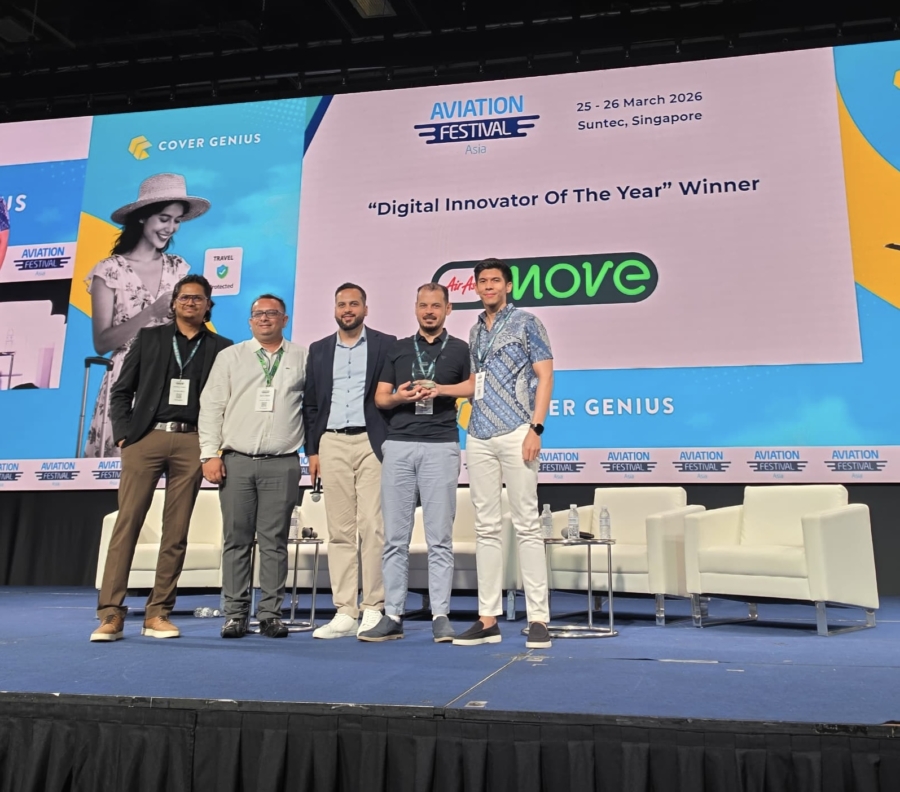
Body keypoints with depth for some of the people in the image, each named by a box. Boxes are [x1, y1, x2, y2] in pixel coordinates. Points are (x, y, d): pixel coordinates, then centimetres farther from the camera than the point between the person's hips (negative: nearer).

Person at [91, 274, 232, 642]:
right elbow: (121, 390, 10)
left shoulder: (220, 348, 11)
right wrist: (123, 432, -1)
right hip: (146, 437, 0)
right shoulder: (149, 337, 12)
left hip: (191, 442, 0)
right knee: (127, 523, -5)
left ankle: (157, 614, 9)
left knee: (176, 531, 2)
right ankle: (111, 614, -1)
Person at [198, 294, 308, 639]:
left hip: (282, 464, -1)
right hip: (236, 461, 1)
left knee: (274, 541, 2)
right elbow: (211, 406, 7)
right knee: (236, 540, 4)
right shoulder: (230, 356, 11)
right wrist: (210, 454, -1)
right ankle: (235, 614, 13)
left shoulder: (302, 358, 9)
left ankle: (270, 614, 10)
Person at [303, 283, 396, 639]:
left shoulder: (385, 344, 6)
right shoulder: (318, 350, 16)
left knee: (372, 527, -6)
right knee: (340, 530, 4)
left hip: (372, 443, -3)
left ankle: (373, 610, 2)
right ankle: (345, 613, 8)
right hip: (332, 444, 3)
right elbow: (310, 403, 14)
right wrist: (312, 450, 7)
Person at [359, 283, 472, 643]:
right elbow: (380, 397, 13)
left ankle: (441, 616, 6)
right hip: (398, 446, 2)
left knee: (439, 536, 0)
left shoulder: (460, 350, 10)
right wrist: (400, 396, -7)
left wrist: (441, 389, -8)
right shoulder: (397, 349, 16)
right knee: (395, 536, 3)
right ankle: (393, 615, 10)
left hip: (441, 447, -2)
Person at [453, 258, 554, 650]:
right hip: (478, 438, 6)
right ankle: (488, 618, 11)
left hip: (515, 434, -6)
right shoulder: (475, 331, 19)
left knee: (526, 524, -4)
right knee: (486, 528, 6)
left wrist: (535, 428, -13)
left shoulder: (526, 323, 3)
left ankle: (538, 618, 1)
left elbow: (544, 376, -3)